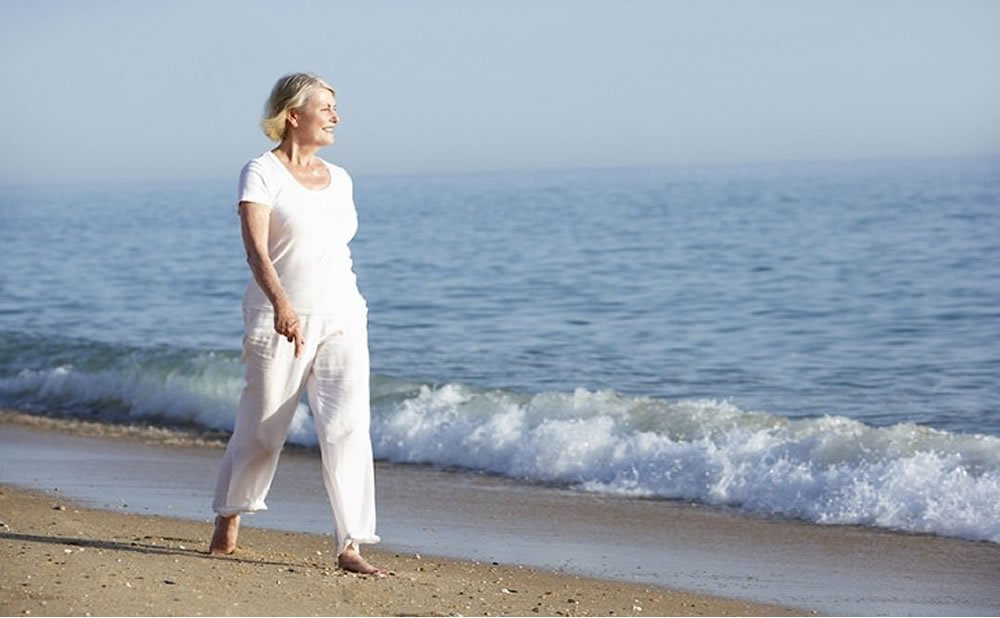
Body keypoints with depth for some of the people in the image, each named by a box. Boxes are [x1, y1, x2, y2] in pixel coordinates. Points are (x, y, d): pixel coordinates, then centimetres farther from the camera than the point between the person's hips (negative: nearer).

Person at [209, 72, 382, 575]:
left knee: (348, 425, -10)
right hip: (280, 320, -4)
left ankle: (350, 546, -9)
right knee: (261, 429, 8)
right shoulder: (261, 173, -7)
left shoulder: (339, 179, 12)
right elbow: (256, 249, -20)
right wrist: (281, 304, -36)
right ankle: (228, 519, 33)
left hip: (341, 319, 4)